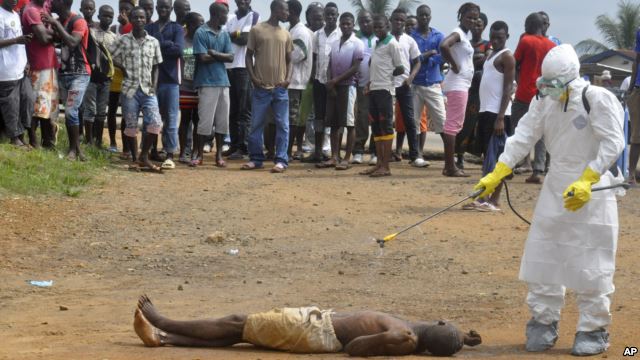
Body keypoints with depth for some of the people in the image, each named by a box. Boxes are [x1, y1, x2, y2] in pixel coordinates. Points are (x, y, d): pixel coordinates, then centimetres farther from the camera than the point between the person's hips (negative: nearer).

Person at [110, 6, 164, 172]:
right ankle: (135, 159, 14)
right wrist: (125, 69, -4)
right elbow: (113, 59, 7)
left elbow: (155, 67, 10)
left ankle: (144, 156, 2)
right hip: (130, 89, -1)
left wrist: (154, 87, -1)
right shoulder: (123, 40, 0)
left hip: (148, 90, 1)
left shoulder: (153, 42, 6)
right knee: (131, 126, 2)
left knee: (155, 123, -11)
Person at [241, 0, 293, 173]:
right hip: (261, 87, -2)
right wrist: (253, 77, -7)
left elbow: (288, 60, 16)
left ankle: (281, 160, 0)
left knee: (282, 125, -2)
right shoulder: (257, 30, 2)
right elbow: (249, 56, 4)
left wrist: (288, 78, -1)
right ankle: (256, 158, 12)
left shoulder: (286, 34, 12)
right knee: (256, 124, 3)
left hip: (281, 88, 2)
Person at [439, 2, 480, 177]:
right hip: (457, 84, -10)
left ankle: (449, 165, 15)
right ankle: (450, 167, -10)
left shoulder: (465, 35, 16)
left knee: (455, 124, 11)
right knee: (453, 124, -10)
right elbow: (444, 45, -33)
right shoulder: (458, 33, -13)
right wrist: (454, 65, -21)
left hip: (462, 84, 10)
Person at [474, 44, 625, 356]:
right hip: (556, 187, 6)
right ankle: (543, 323, 20)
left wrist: (586, 181, -24)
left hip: (593, 189, -6)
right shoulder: (544, 101, 2)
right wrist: (496, 175, -6)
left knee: (591, 263, -2)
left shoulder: (598, 99, -16)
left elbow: (613, 144, -17)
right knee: (542, 255, 7)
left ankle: (594, 330, 10)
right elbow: (523, 137, 1)